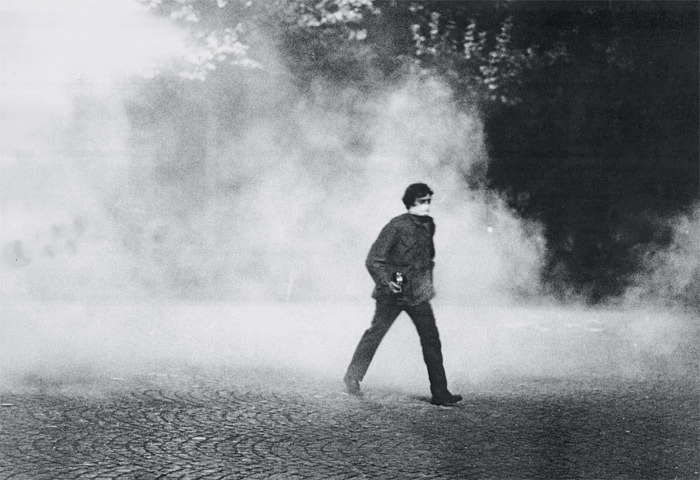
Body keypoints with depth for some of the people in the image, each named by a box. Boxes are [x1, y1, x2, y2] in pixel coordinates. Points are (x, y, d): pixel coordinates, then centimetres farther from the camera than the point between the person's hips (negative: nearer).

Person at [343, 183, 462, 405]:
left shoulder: (429, 225, 6)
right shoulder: (397, 226, -15)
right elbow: (373, 260, -13)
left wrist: (427, 283, 19)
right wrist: (386, 283, -23)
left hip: (418, 294, 6)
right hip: (393, 293, -6)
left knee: (431, 338, -1)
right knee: (375, 333, 0)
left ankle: (440, 393, 1)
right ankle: (352, 378, 16)